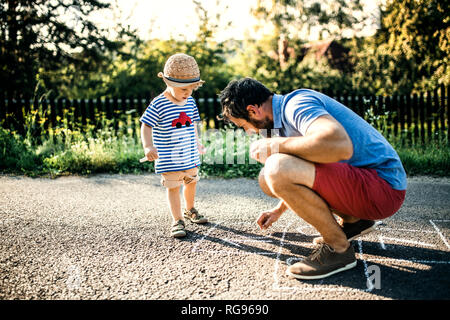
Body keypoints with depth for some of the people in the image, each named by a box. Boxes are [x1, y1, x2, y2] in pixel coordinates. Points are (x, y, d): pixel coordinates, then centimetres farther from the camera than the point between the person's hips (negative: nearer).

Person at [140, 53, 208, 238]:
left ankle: (190, 210, 44)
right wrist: (148, 146, -29)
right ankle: (177, 221, 12)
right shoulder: (158, 104, -16)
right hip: (169, 159, -6)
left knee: (191, 182, 21)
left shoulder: (190, 102, 2)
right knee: (173, 187, 1)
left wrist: (197, 142, 24)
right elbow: (146, 126, -16)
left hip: (190, 156, 6)